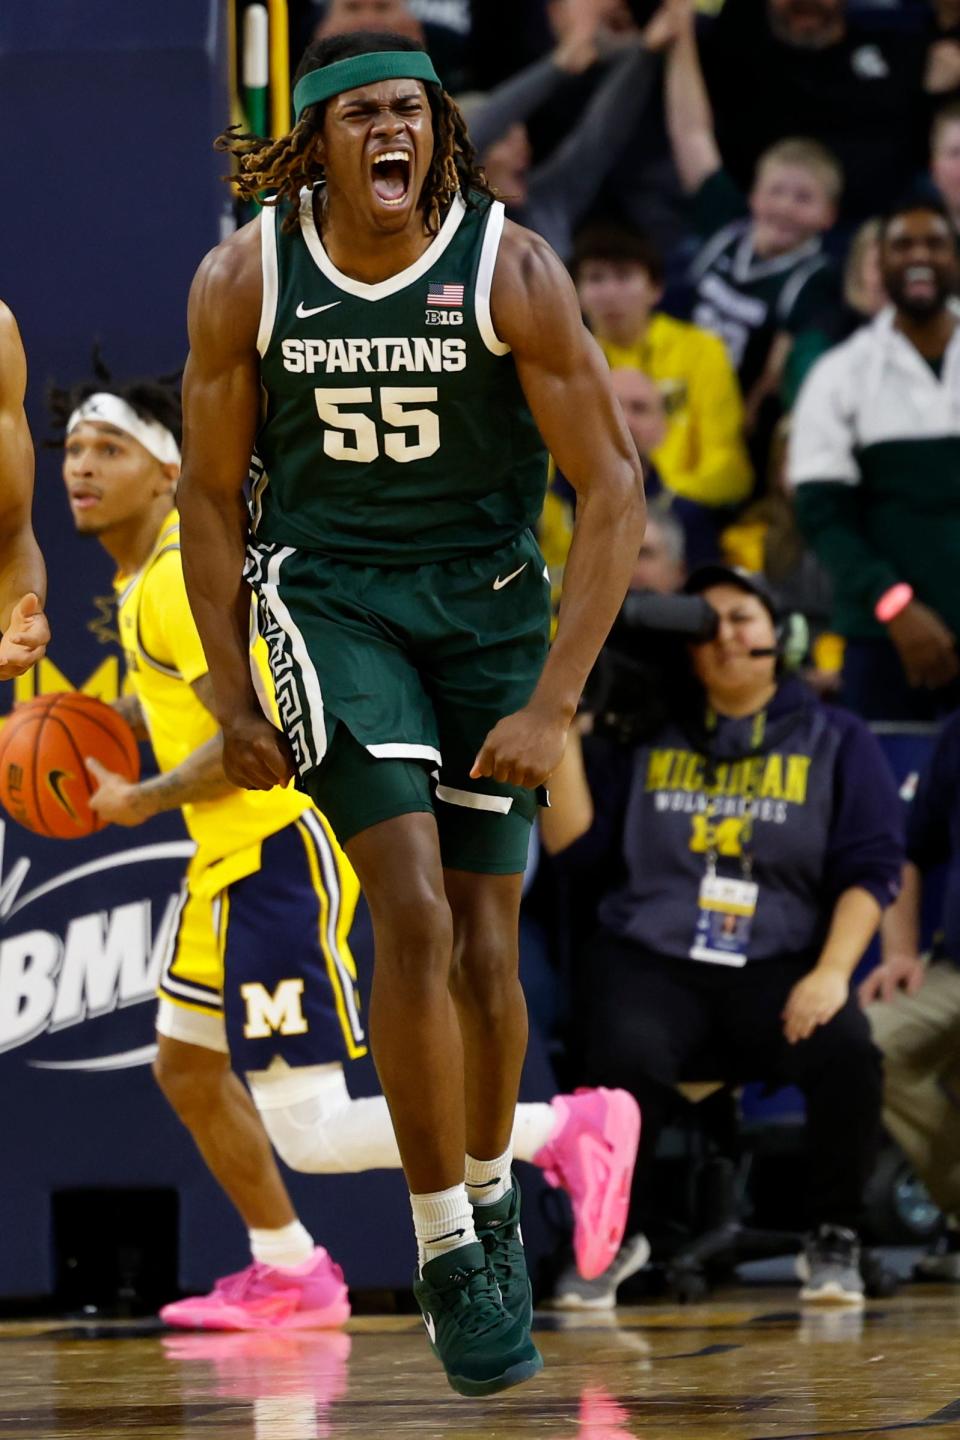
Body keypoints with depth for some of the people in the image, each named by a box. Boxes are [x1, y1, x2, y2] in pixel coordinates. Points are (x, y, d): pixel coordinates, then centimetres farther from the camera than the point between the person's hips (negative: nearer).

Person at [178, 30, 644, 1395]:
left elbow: (614, 489, -13)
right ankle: (446, 1254, -8)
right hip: (328, 597, -1)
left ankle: (491, 1191, 34)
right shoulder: (245, 281, -9)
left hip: (488, 601, 1)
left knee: (485, 952, 4)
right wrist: (233, 703, 1)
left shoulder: (511, 272, -15)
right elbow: (211, 495, 3)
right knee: (416, 915, -18)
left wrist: (553, 705, -18)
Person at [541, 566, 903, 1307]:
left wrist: (832, 972, -13)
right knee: (627, 1056, -33)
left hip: (778, 968, 0)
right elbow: (576, 843, 6)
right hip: (650, 961, 0)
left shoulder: (835, 740, 10)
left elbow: (871, 869, 3)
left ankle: (835, 1241, -10)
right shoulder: (642, 737, 14)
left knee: (847, 1049, -32)